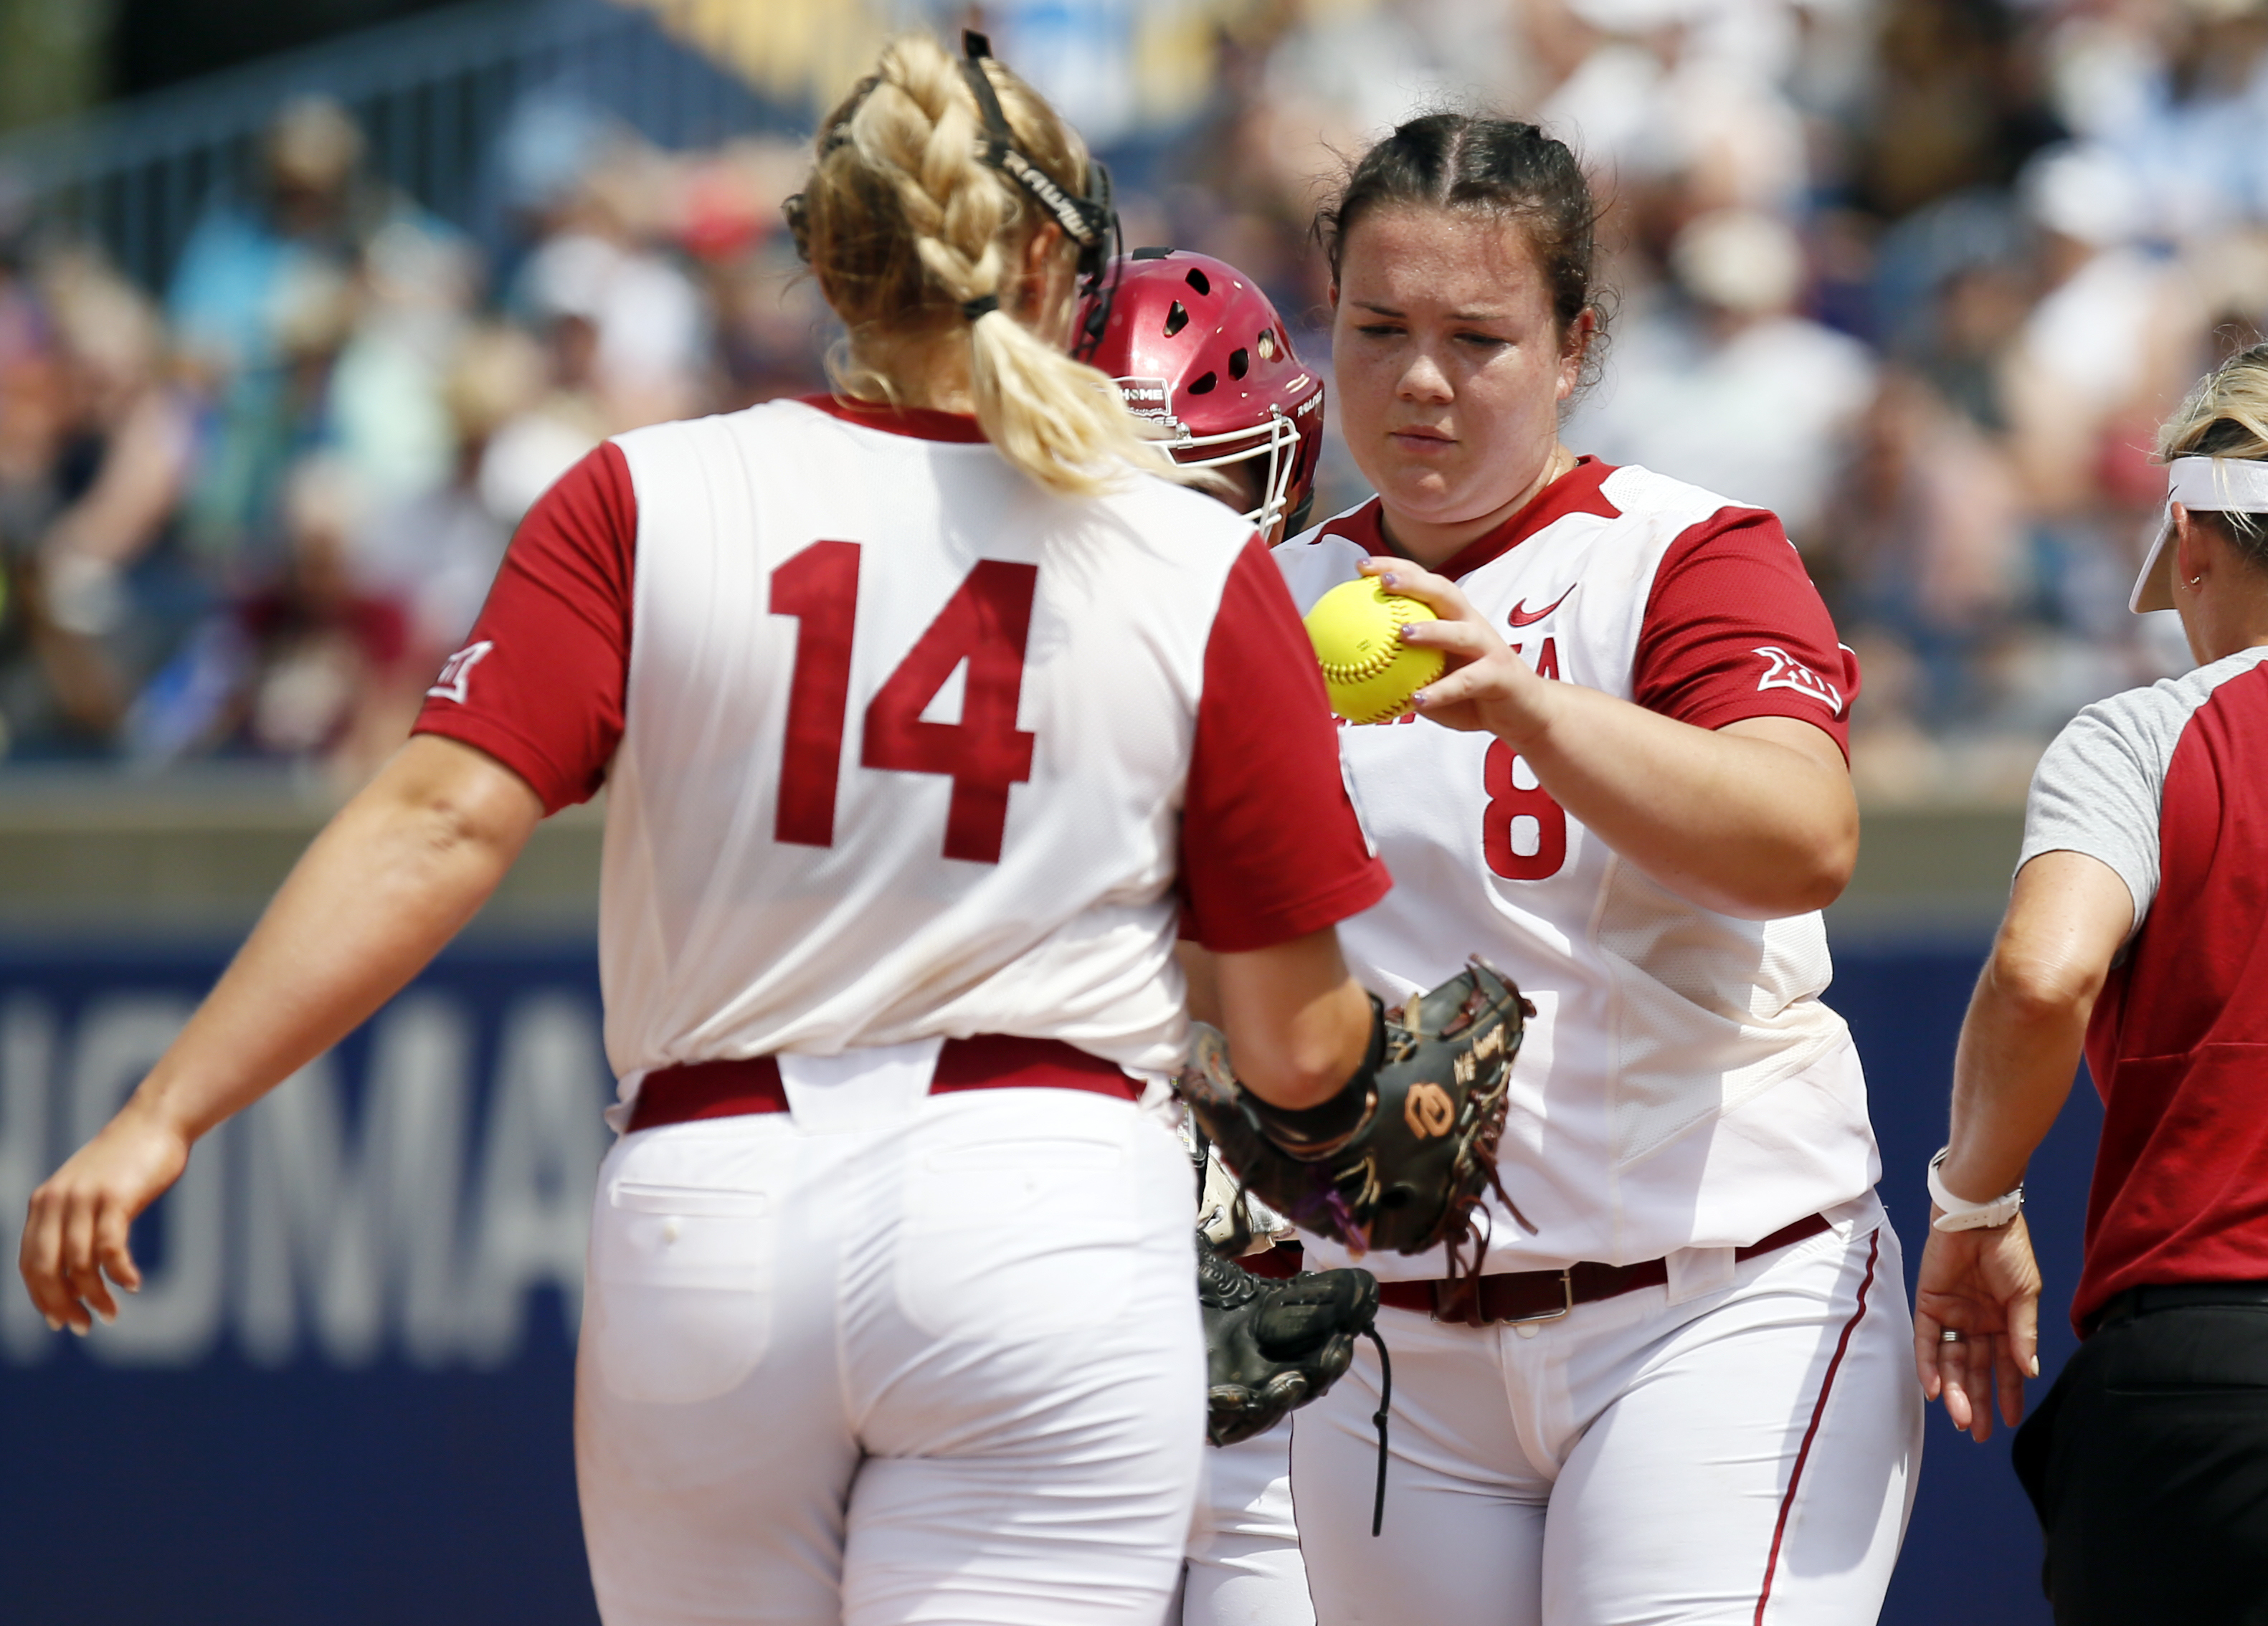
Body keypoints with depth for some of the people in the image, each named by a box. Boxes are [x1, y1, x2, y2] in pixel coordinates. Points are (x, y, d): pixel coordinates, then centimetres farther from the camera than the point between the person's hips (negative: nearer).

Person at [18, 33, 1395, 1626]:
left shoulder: (645, 505, 2)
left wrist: (164, 1118, -10)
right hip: (1050, 1218, -2)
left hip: (700, 1222, 2)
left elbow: (438, 829, -10)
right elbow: (1300, 1046, 3)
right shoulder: (1206, 576, 2)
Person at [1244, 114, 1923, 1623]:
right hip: (1393, 1354, 5)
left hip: (1716, 1314, -5)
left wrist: (1522, 704, -37)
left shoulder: (1691, 559, -4)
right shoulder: (1280, 599, 13)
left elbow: (1804, 844, -24)